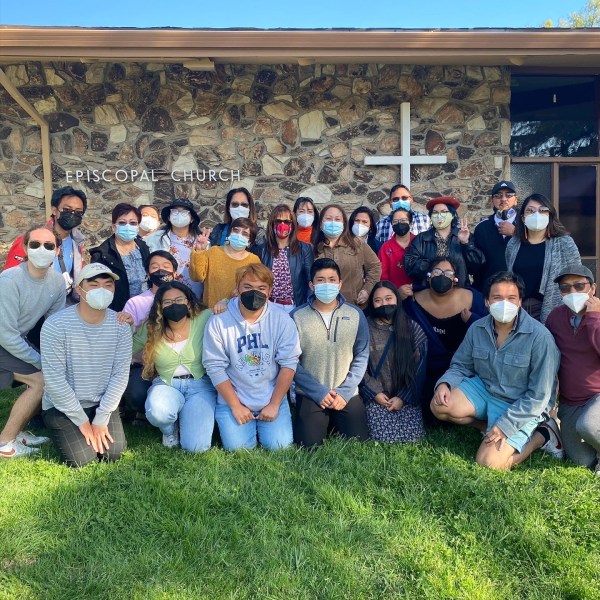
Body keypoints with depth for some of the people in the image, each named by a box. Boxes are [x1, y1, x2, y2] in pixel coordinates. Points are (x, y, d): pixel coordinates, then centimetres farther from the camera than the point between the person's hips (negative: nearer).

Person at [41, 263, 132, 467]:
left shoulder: (120, 325, -9)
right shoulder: (55, 325, -21)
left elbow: (120, 374, -8)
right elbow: (54, 379, -20)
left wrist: (101, 418, -12)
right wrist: (82, 421, -16)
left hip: (102, 403, 3)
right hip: (62, 406, -3)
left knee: (113, 453, -10)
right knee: (82, 459, -13)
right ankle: (62, 432, 18)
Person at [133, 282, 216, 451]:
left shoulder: (204, 319, -4)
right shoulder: (151, 329, 3)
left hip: (199, 385, -1)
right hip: (166, 385, 2)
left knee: (196, 446, -19)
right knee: (157, 412, -36)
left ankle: (184, 419, 19)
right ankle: (170, 430, 5)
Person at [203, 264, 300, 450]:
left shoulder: (282, 321, -7)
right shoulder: (218, 323, -10)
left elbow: (288, 364, -7)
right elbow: (215, 367, -8)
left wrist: (274, 405, -9)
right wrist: (236, 406, -9)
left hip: (273, 399, 1)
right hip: (232, 398, -1)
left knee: (278, 445, -11)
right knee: (237, 447, -12)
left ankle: (262, 424, 22)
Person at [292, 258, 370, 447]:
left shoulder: (356, 315, 0)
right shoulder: (297, 316, -6)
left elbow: (361, 357, 0)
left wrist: (345, 392, -9)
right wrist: (319, 392, -12)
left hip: (347, 394, 2)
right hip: (309, 395, -1)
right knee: (310, 445, -12)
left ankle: (335, 421, 24)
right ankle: (324, 422, 20)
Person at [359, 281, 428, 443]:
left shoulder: (412, 328, 3)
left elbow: (419, 368, 0)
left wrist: (403, 397, -8)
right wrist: (375, 393, -11)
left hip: (406, 396, 1)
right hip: (377, 396, -1)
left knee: (413, 436, -15)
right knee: (383, 436, -19)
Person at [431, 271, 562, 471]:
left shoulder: (539, 336, -22)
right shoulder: (477, 329, -6)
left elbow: (538, 396, -19)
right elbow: (461, 366, 7)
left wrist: (504, 426, -22)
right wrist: (444, 383, -16)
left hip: (522, 407, -5)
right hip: (483, 390, 5)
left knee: (488, 463, -18)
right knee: (439, 406, -19)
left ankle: (541, 435, 6)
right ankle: (489, 427, 4)